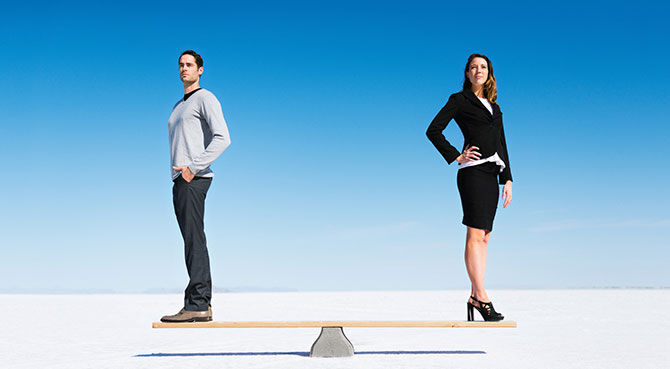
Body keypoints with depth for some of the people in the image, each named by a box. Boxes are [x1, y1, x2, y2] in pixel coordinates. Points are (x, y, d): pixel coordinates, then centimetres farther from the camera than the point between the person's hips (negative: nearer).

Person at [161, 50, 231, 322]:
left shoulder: (205, 98, 0)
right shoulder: (178, 106, 27)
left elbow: (222, 138, -14)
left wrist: (193, 167, -19)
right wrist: (179, 174, 16)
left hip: (195, 178, -9)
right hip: (180, 179, 9)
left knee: (194, 240, -14)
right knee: (193, 242, 6)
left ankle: (196, 303, -17)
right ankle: (204, 304, 7)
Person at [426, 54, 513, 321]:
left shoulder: (494, 106, 22)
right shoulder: (460, 100, 4)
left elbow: (502, 145, 21)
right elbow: (433, 131, -3)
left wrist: (507, 179, 14)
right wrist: (456, 157, -8)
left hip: (491, 174, 7)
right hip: (473, 172, -7)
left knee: (484, 237, 5)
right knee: (476, 235, -10)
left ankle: (475, 296, 8)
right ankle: (481, 298, -11)